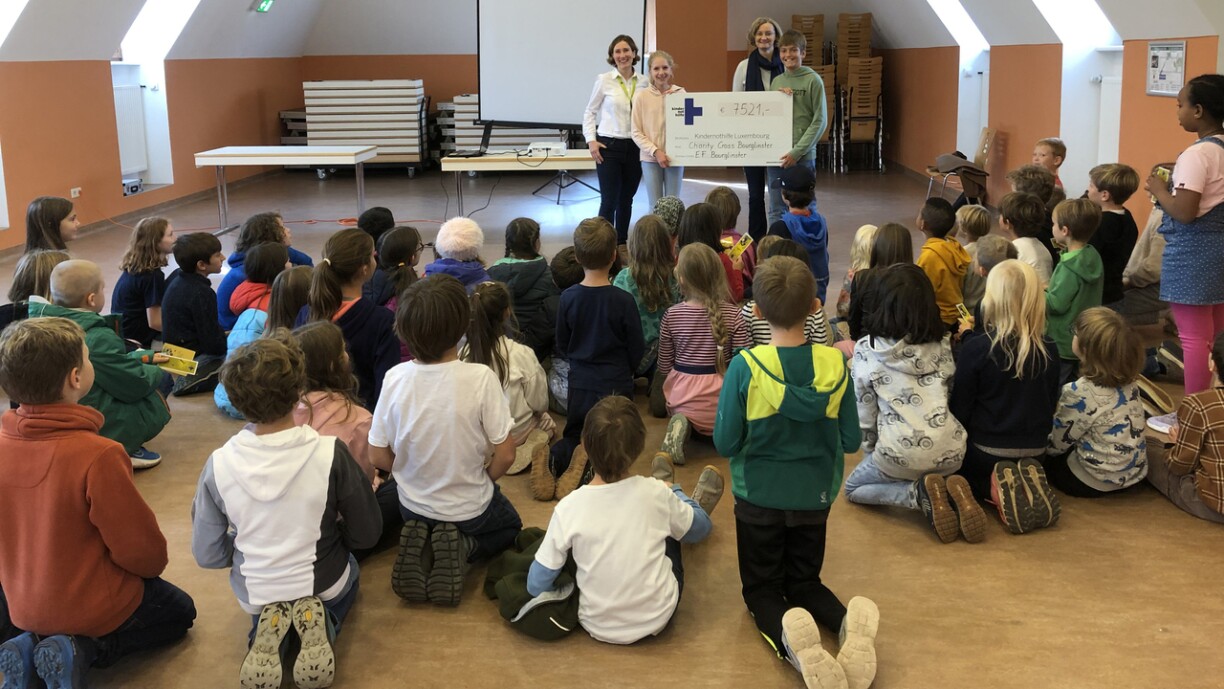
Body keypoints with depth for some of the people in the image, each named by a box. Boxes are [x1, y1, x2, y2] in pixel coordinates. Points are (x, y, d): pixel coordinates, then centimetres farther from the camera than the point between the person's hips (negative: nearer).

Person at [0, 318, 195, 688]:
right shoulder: (97, 456, -31)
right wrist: (154, 565, 4)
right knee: (180, 611, 22)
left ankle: (30, 645, 6)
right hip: (94, 607, -5)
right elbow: (139, 549, -20)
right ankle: (85, 650, -2)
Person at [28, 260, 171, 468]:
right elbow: (137, 384, -14)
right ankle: (122, 451, 3)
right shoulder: (99, 339, -23)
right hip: (101, 430, -8)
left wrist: (147, 357, 20)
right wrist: (155, 371, 7)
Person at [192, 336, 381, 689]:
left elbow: (207, 555, -10)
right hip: (323, 585, -2)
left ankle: (266, 630, 5)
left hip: (253, 594, 2)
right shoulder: (330, 453, -25)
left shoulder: (218, 465, -21)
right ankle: (322, 624, 4)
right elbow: (367, 534, -13)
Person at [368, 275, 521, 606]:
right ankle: (463, 549, 0)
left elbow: (378, 456, -9)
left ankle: (421, 548, 3)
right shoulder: (481, 378, -27)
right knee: (510, 526, 32)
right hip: (470, 509, -2)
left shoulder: (395, 378, -18)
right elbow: (505, 455, -19)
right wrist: (485, 479, 3)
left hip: (413, 505, 3)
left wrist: (413, 476, 11)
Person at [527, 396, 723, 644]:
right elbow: (700, 529, 3)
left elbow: (536, 586, -13)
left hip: (598, 627, 1)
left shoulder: (568, 508, -20)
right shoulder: (656, 493, -18)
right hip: (656, 619, -1)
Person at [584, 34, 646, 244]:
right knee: (609, 201, -6)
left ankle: (622, 244, 21)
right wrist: (591, 140, -6)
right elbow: (590, 111, 5)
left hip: (635, 147, 3)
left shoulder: (644, 83, 5)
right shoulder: (604, 80, -1)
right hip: (609, 146, -3)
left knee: (626, 200, 11)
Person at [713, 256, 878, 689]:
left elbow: (725, 443, -12)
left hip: (759, 497, -2)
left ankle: (788, 638, -22)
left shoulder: (745, 366, -18)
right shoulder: (836, 364, -10)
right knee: (805, 583, 20)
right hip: (815, 497, 3)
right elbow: (851, 441, -3)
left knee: (761, 588, 13)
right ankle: (850, 623, -13)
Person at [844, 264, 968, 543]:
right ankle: (949, 493, 2)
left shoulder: (866, 350, -2)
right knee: (932, 475, 39)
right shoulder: (943, 343, 8)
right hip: (951, 451, 4)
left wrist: (870, 452, 18)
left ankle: (920, 493, -4)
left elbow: (864, 411, 3)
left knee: (853, 488, 24)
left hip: (900, 452, -4)